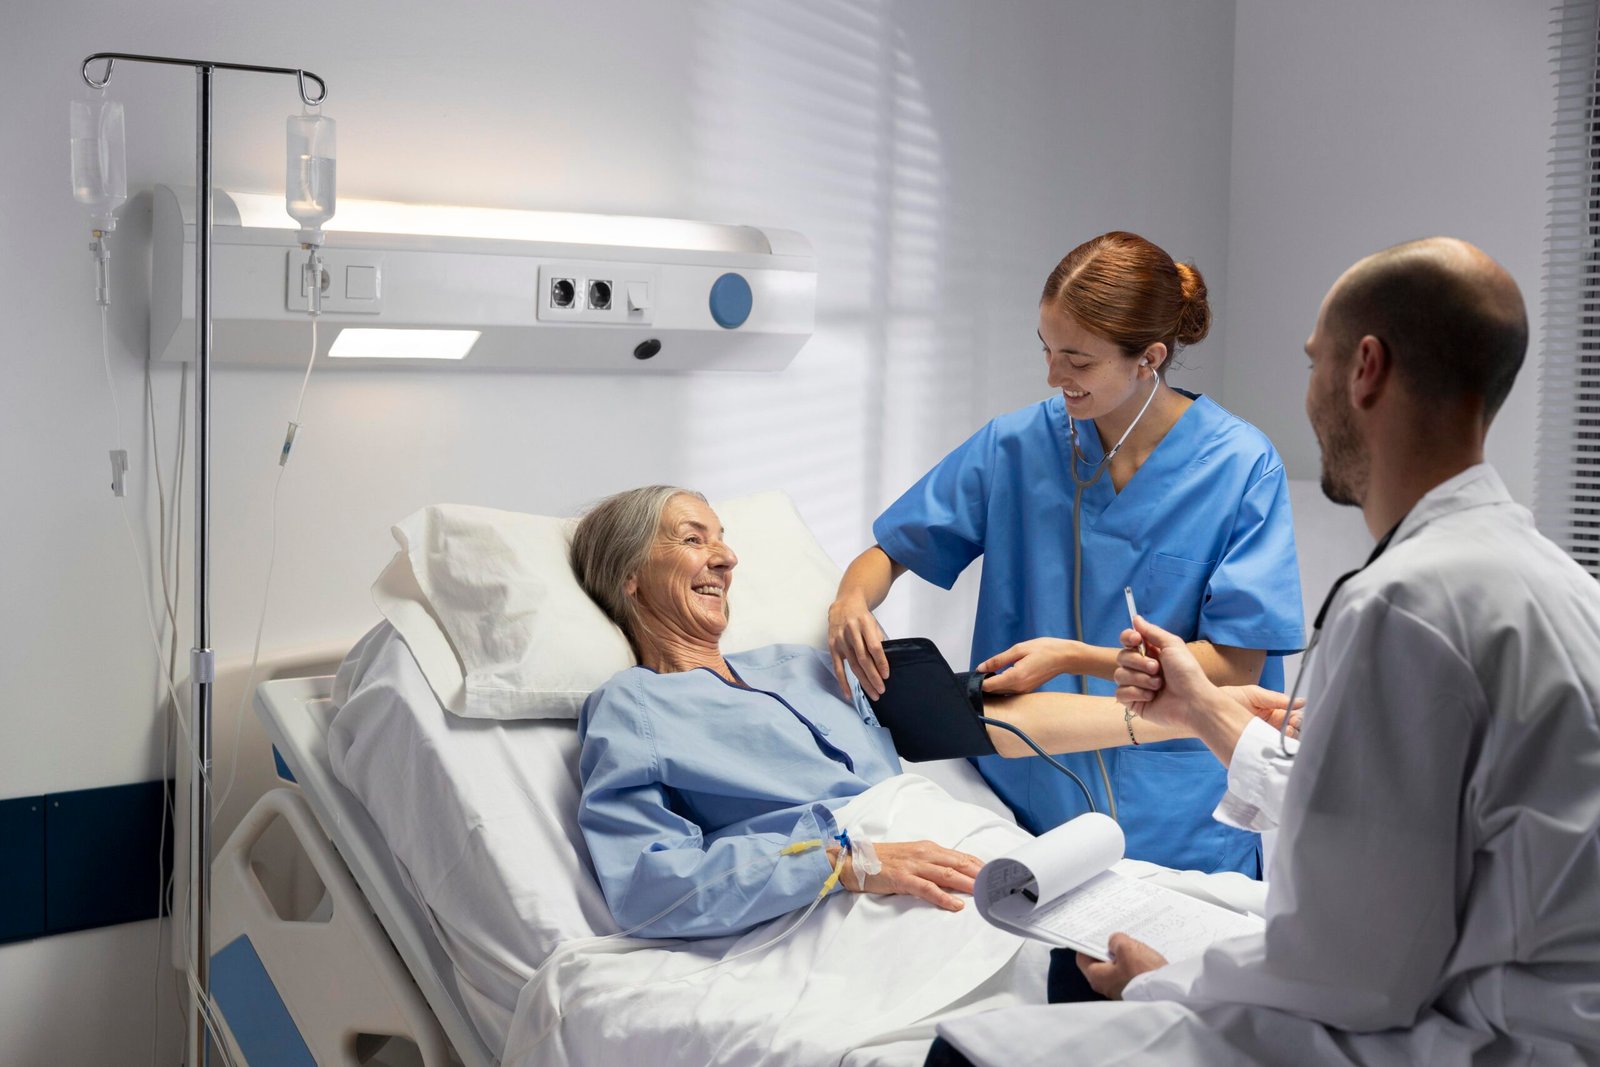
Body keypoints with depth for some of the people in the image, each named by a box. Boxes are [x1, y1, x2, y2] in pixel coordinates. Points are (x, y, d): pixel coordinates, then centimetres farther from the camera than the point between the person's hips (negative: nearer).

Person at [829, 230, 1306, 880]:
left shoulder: (1242, 466, -9)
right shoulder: (1015, 446, -1)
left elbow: (1237, 665, -10)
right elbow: (890, 552, 9)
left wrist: (1073, 657, -17)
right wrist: (852, 601, -13)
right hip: (1028, 803, 2)